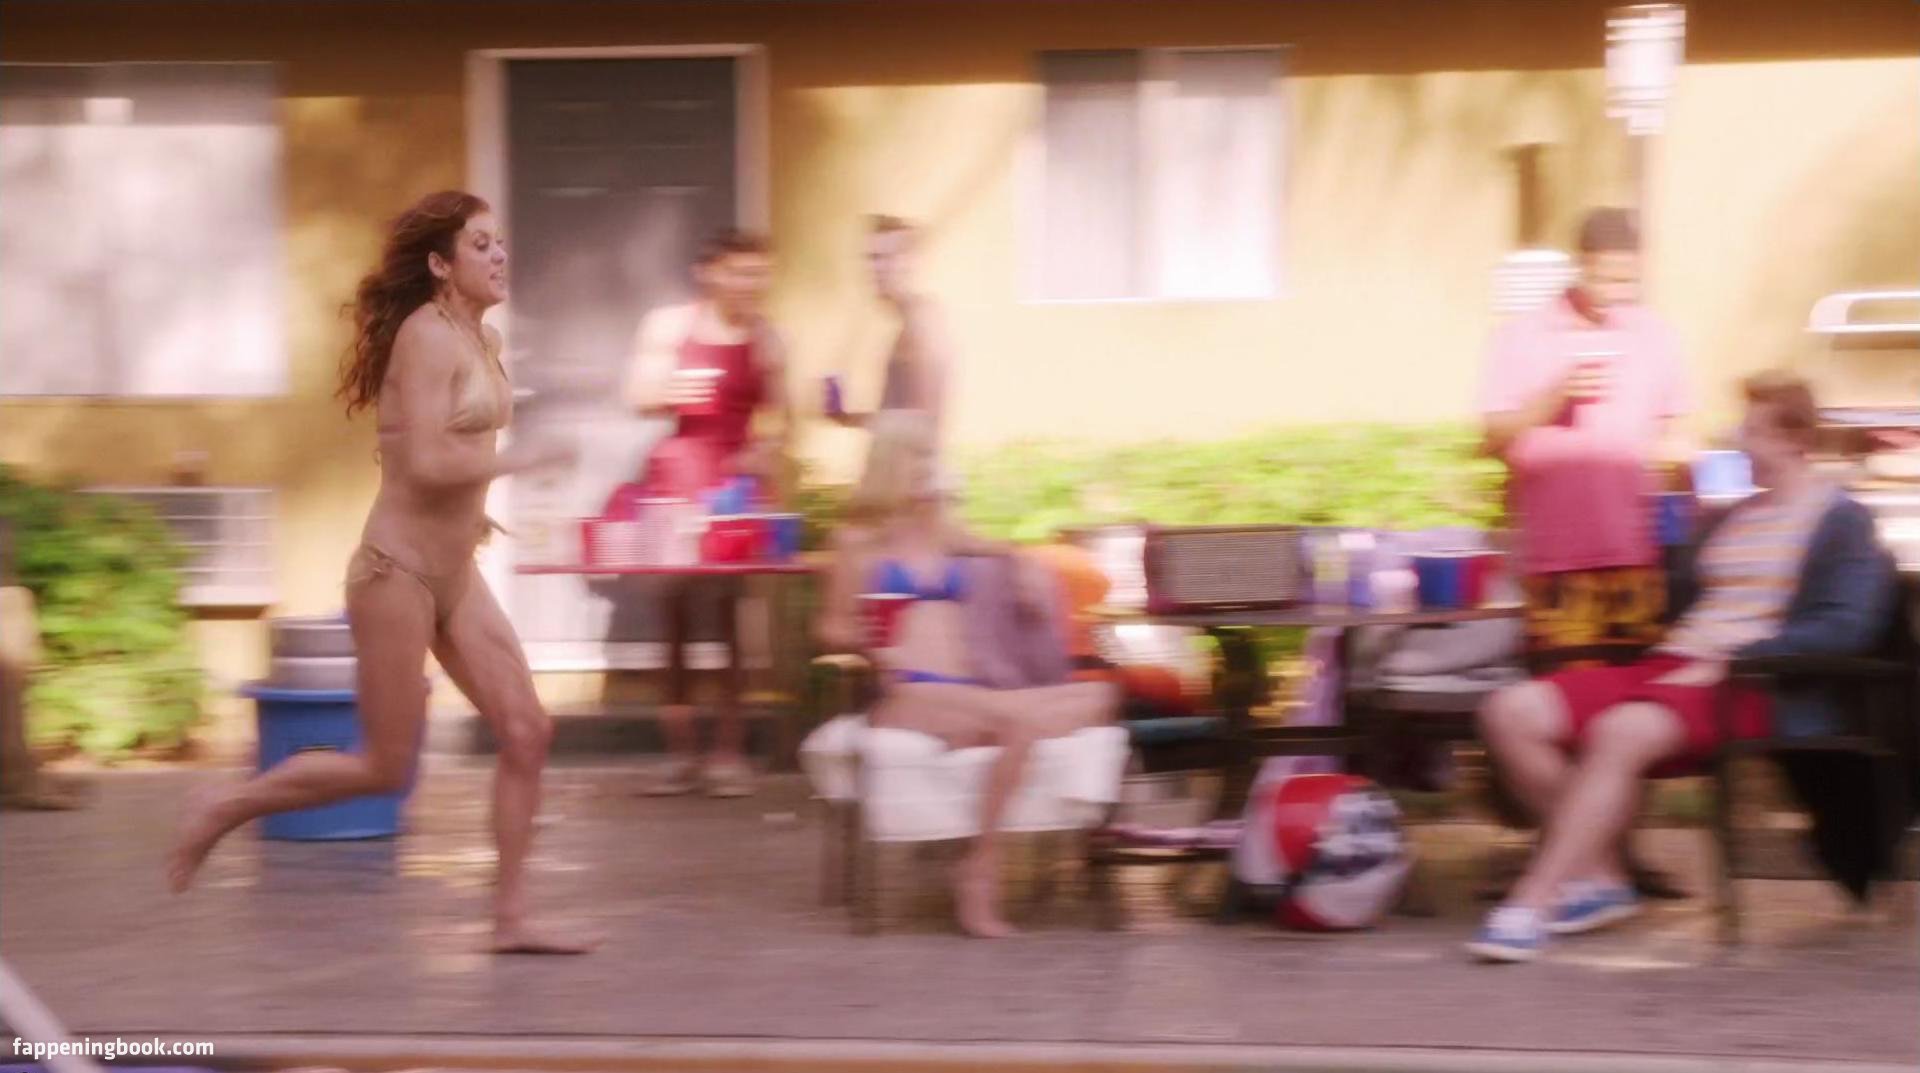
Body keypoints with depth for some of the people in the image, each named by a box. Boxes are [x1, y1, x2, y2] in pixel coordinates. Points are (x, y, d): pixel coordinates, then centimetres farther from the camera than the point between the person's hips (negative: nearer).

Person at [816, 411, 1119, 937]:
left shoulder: (941, 534, 23)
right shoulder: (859, 540, 9)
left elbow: (1006, 555, 39)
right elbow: (834, 629, 10)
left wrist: (1028, 572, 17)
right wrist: (871, 643, -10)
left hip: (966, 692, 7)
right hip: (911, 697, -7)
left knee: (1098, 697, -15)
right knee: (1021, 717, -34)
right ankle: (980, 875, -29)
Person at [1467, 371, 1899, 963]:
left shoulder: (1840, 519, 3)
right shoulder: (1735, 518, 25)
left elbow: (1846, 626, -12)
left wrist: (1726, 663, -17)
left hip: (1751, 687, -8)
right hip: (1669, 665, 8)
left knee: (1620, 732, -38)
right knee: (1510, 713, -13)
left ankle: (1532, 903, -36)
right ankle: (1599, 877, -11)